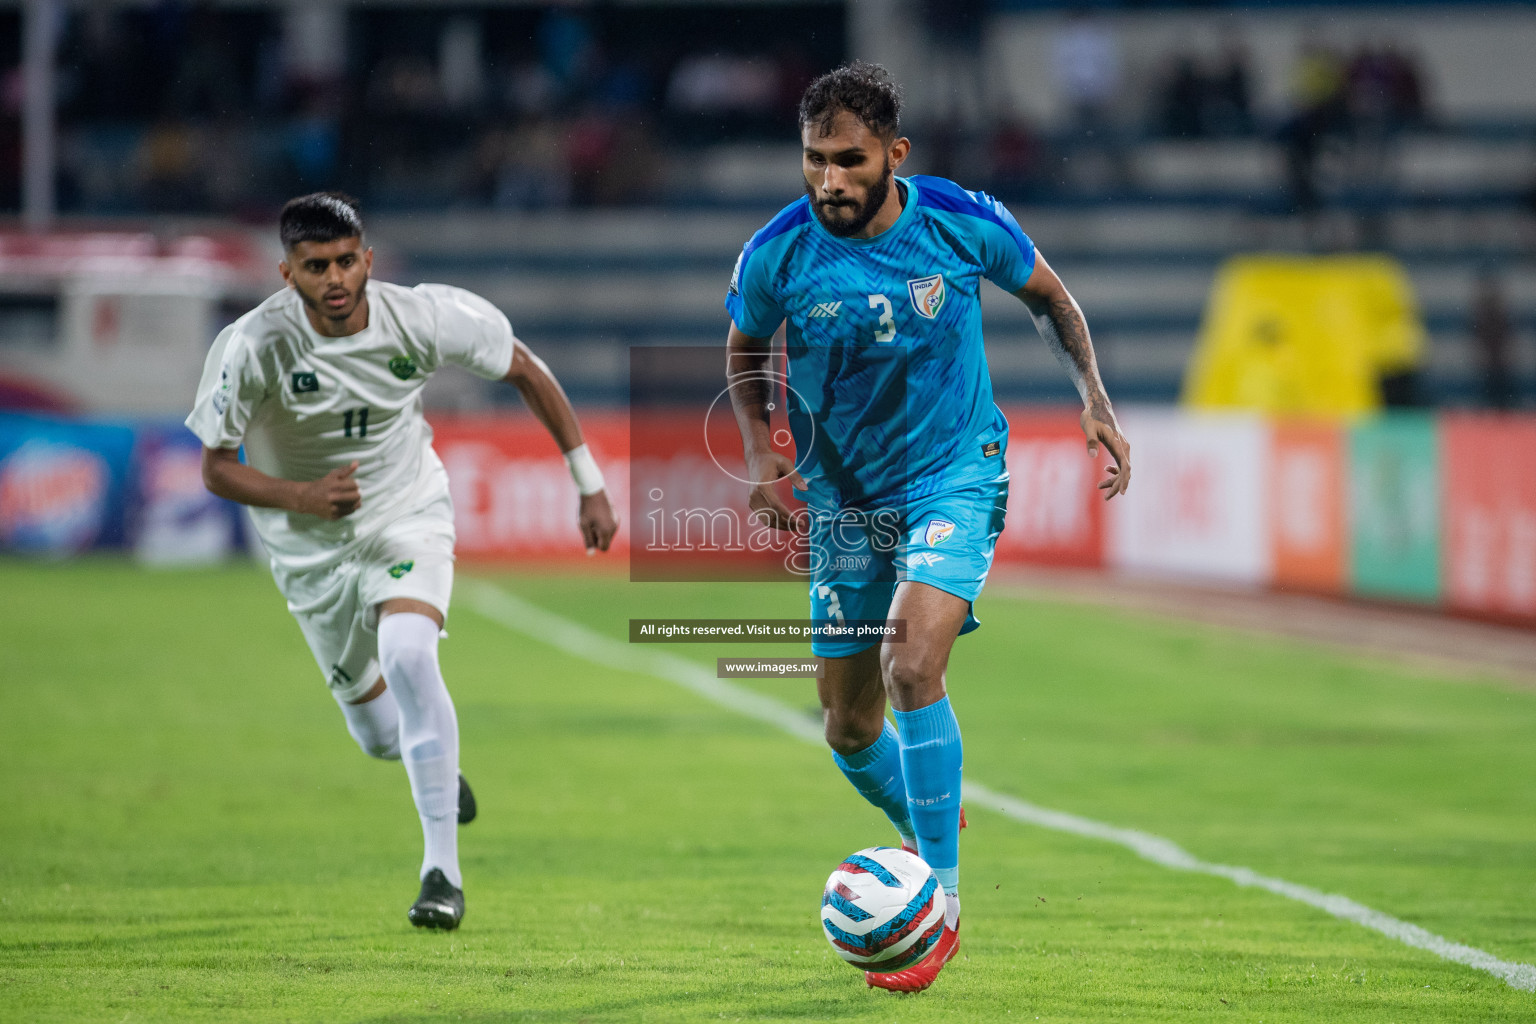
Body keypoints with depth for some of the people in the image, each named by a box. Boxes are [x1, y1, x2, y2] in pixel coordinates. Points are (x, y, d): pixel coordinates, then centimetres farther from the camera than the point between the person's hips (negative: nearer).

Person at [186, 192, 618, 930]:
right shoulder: (252, 347, -23)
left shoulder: (424, 318, -19)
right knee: (381, 736, 8)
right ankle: (439, 767, 49)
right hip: (311, 551, 1)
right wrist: (302, 497, -34)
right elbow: (217, 468, -14)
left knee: (407, 653, -31)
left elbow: (525, 371, -3)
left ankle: (442, 870, -26)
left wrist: (589, 485, 0)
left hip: (408, 518, -1)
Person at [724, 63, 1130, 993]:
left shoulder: (962, 222, -16)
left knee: (913, 666, -25)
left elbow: (1048, 297, 4)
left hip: (955, 472, -3)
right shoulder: (778, 255, -15)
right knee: (850, 728, 6)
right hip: (844, 493, 3)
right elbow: (747, 354, 6)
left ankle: (940, 899, -15)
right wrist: (762, 454, -9)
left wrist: (1096, 401, -6)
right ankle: (930, 828, 39)